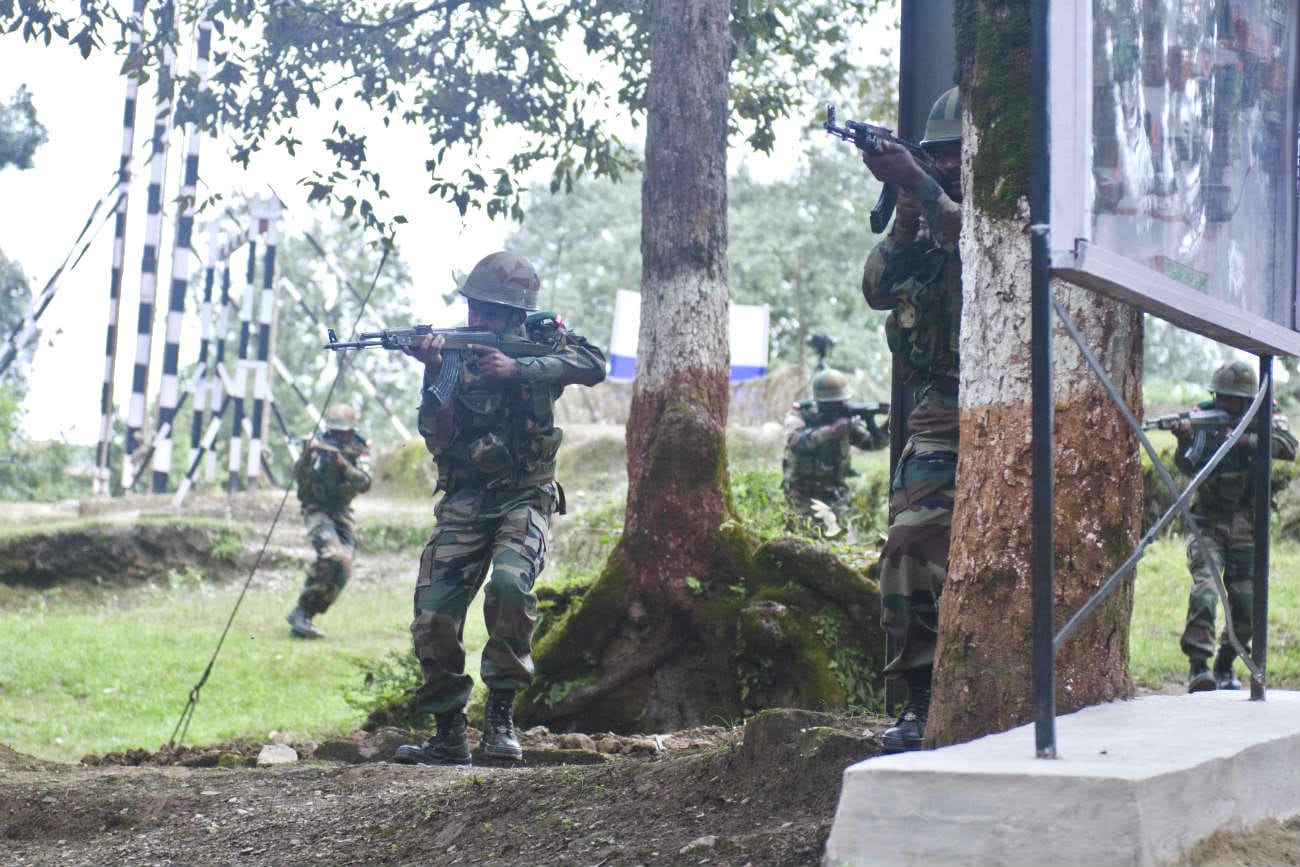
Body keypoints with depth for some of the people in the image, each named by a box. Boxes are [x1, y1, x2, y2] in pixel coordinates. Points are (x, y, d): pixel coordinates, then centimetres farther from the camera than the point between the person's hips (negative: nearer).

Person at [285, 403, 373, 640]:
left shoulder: (359, 450, -3)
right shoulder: (319, 445, -8)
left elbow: (364, 483, -18)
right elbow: (299, 476, -18)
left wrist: (344, 464, -32)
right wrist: (307, 456, -36)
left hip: (342, 514, 4)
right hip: (317, 510, -4)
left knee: (343, 570, -6)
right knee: (331, 556, -27)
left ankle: (304, 618, 5)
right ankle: (301, 613, -20)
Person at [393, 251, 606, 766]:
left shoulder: (542, 339, 1)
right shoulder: (455, 351, 2)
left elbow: (593, 366, -20)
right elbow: (438, 437, -7)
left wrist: (517, 368, -25)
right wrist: (434, 372, -22)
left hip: (525, 497, -2)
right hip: (465, 503, 2)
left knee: (509, 583, -30)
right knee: (433, 617, -7)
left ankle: (501, 712, -15)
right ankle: (449, 736, 8)